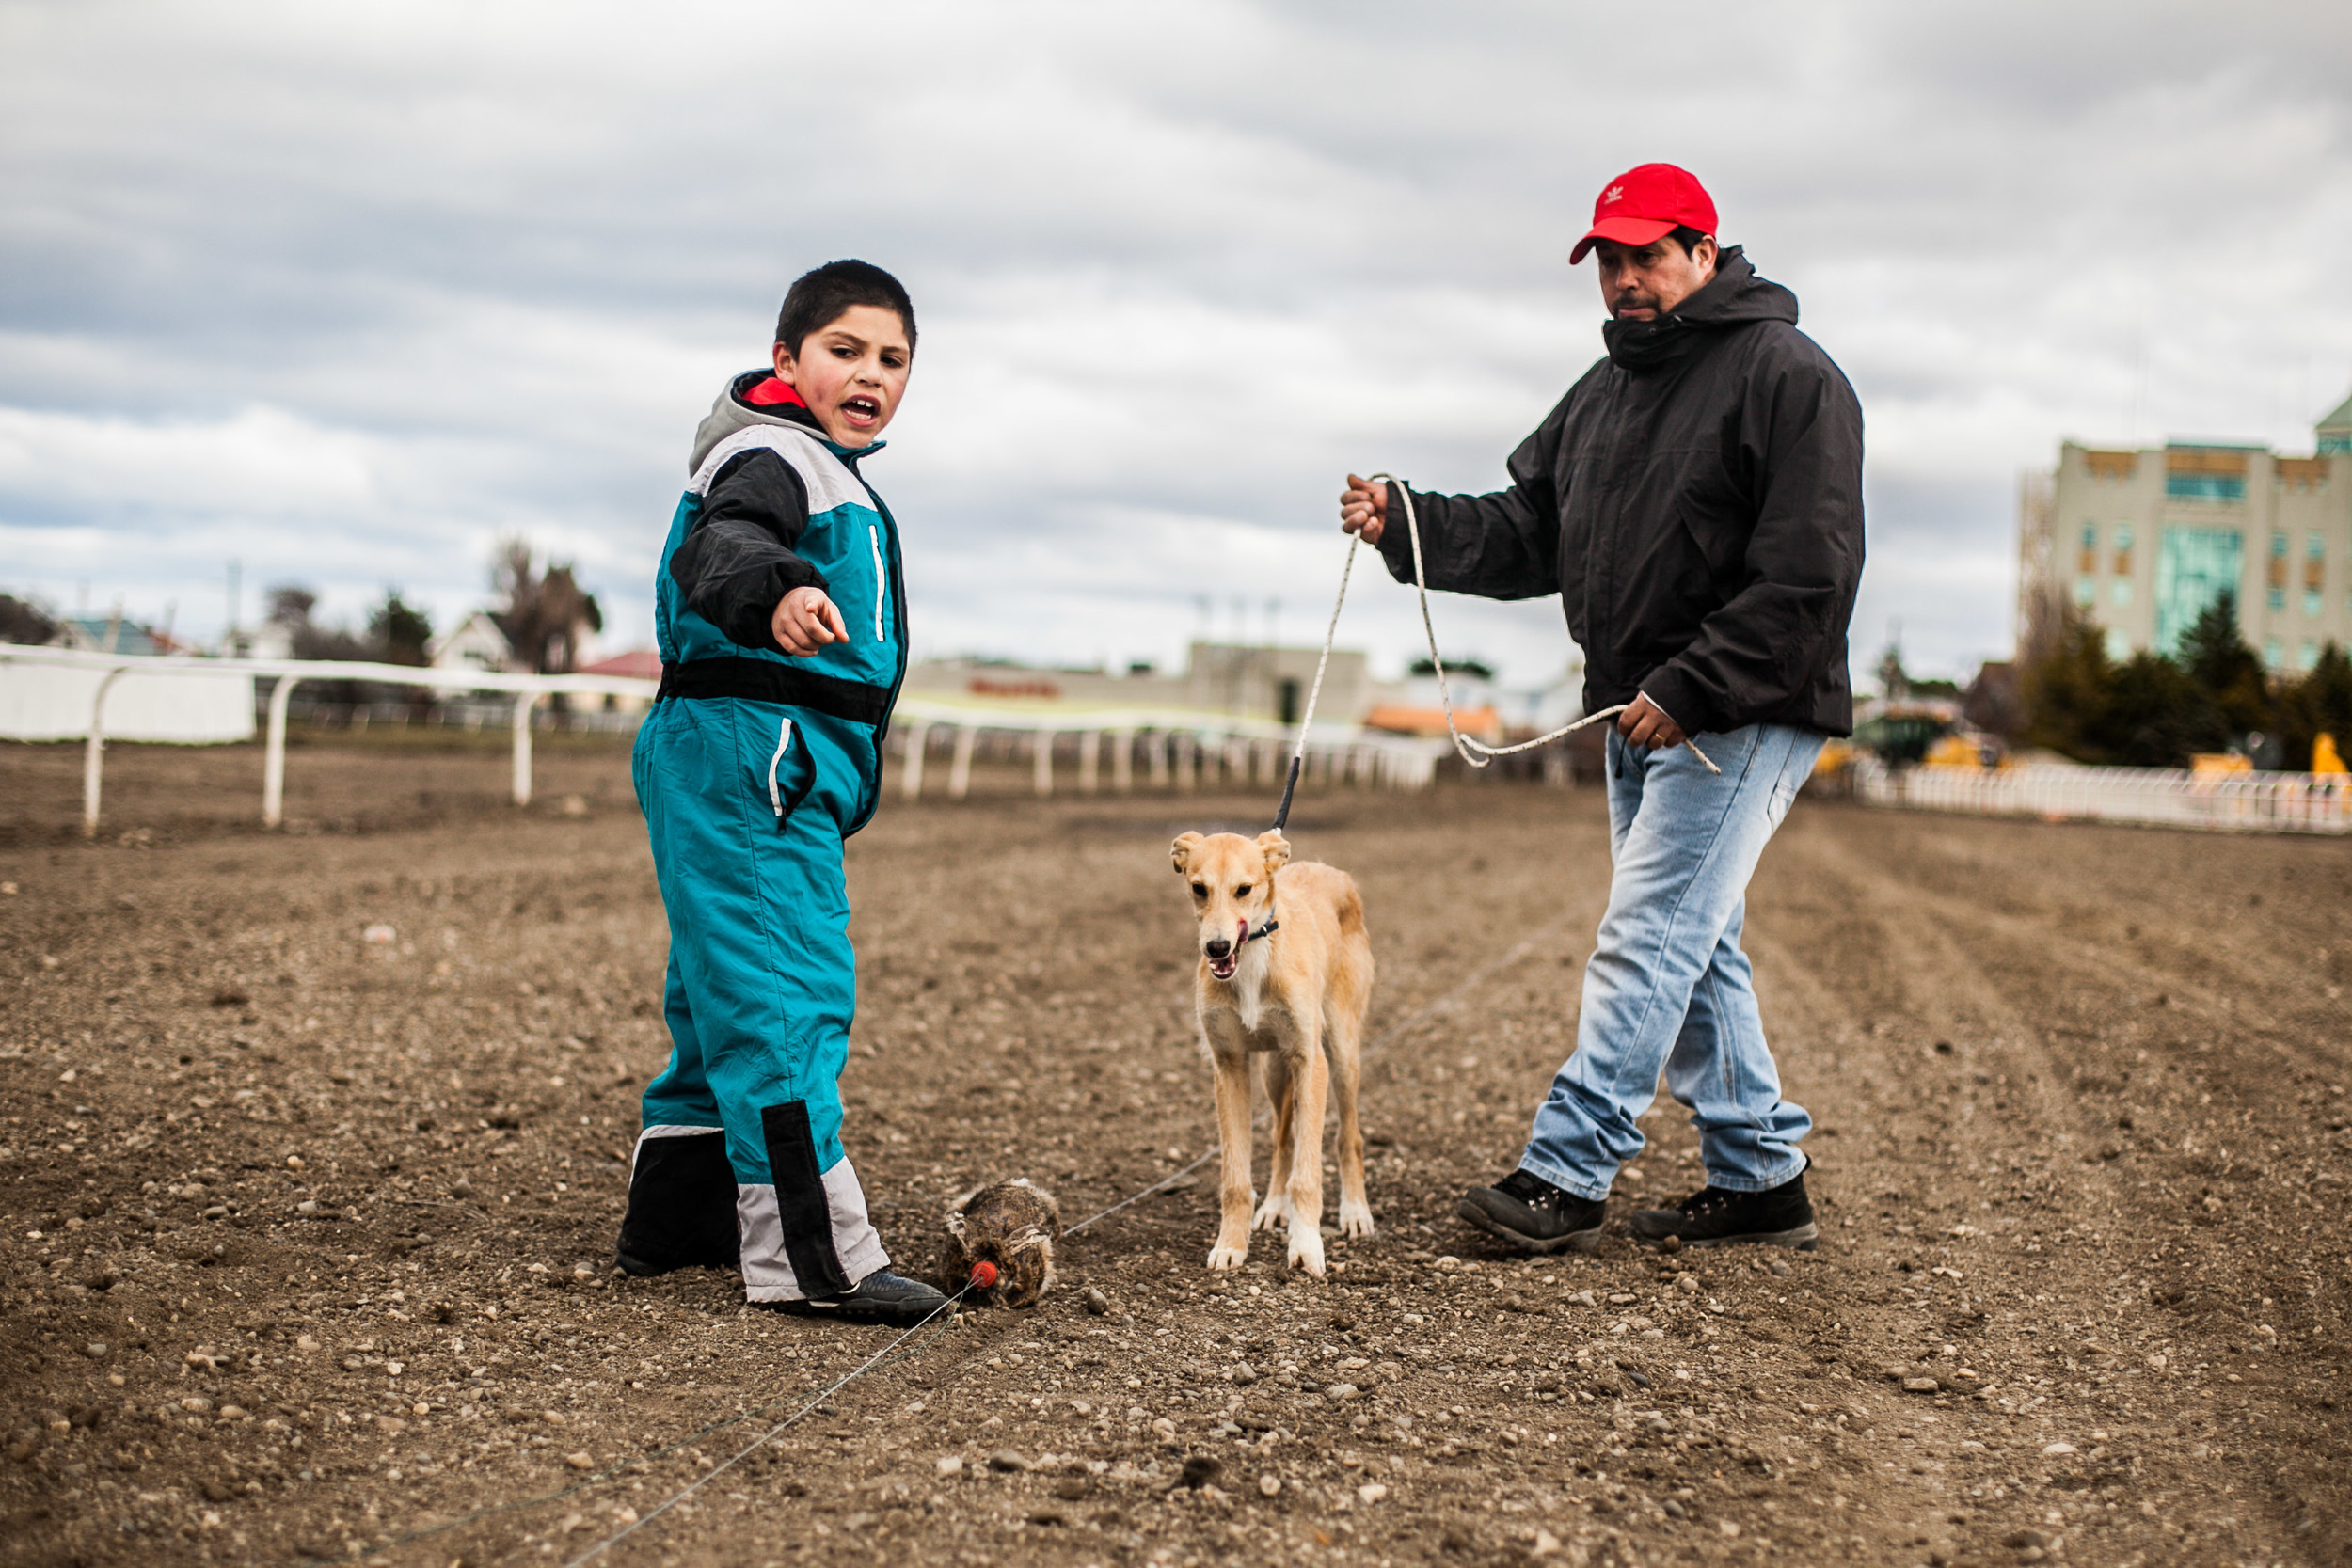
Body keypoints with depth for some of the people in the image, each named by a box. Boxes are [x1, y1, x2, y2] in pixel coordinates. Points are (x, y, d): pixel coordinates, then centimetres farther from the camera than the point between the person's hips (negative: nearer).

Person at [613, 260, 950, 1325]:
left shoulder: (826, 471, 23)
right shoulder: (769, 454, -11)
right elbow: (718, 545, -32)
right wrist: (774, 590, -53)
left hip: (787, 767, 11)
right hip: (748, 751, -11)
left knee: (730, 993, 17)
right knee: (786, 996, -14)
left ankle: (674, 1216, 28)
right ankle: (809, 1257, -16)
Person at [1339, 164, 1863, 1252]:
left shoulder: (1788, 377, -10)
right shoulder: (1607, 390, 16)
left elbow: (1807, 577, -17)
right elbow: (1526, 536, 14)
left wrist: (1688, 688, -21)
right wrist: (1404, 522, -3)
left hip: (1742, 718, -9)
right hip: (1639, 716, 9)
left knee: (1646, 939, -11)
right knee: (1693, 952, 12)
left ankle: (1565, 1174, -9)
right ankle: (1762, 1173, 21)